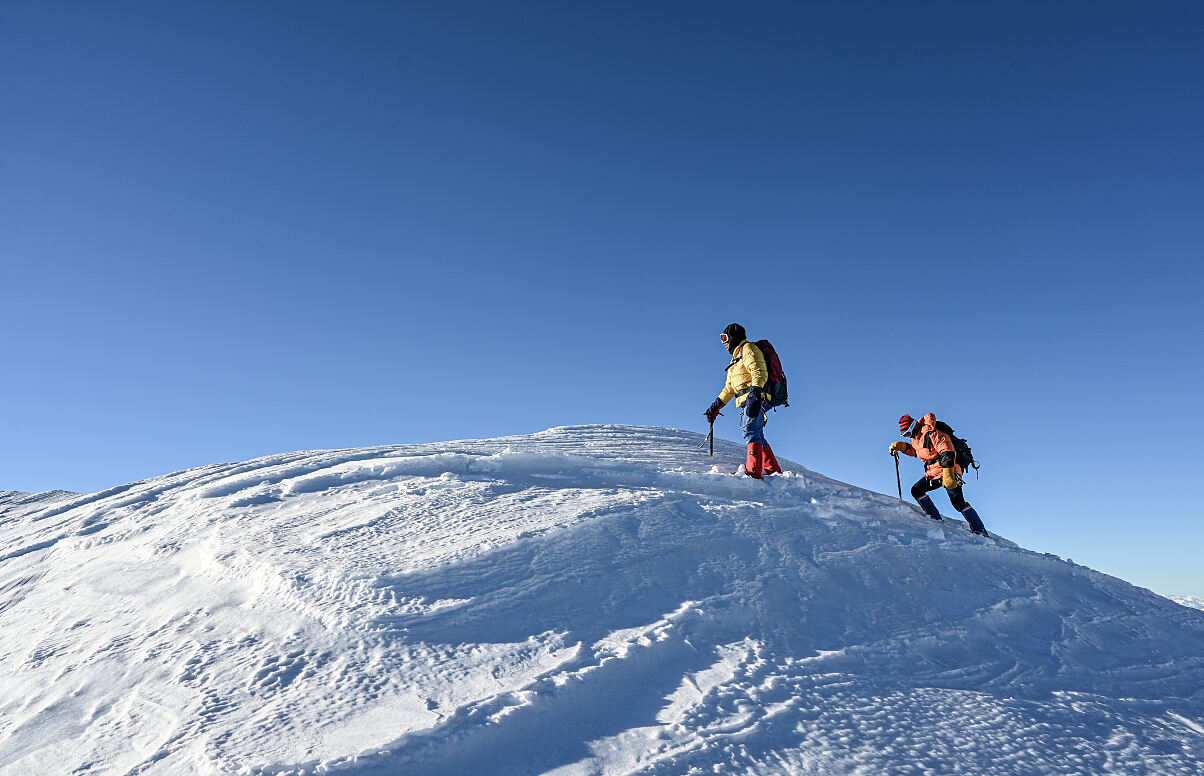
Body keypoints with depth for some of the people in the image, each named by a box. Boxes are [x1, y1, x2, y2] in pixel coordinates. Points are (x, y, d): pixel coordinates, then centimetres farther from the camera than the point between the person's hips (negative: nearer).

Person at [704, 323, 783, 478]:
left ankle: (753, 471, -31)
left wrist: (755, 393, -31)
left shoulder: (748, 349, 0)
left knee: (751, 432, -21)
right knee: (757, 436, 11)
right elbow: (729, 388, 32)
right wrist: (716, 407, 26)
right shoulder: (737, 357, 30)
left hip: (756, 398, -10)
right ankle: (773, 470, 16)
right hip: (749, 401, 10)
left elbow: (759, 372, -17)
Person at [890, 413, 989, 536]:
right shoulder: (916, 437, 11)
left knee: (958, 503, -15)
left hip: (948, 471, -9)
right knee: (916, 490, -1)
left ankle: (980, 531, -13)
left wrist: (948, 474, -33)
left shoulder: (931, 434, -18)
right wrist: (899, 446, 13)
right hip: (932, 474, 9)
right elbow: (913, 450, 32)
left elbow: (947, 453, -25)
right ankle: (936, 520, -1)